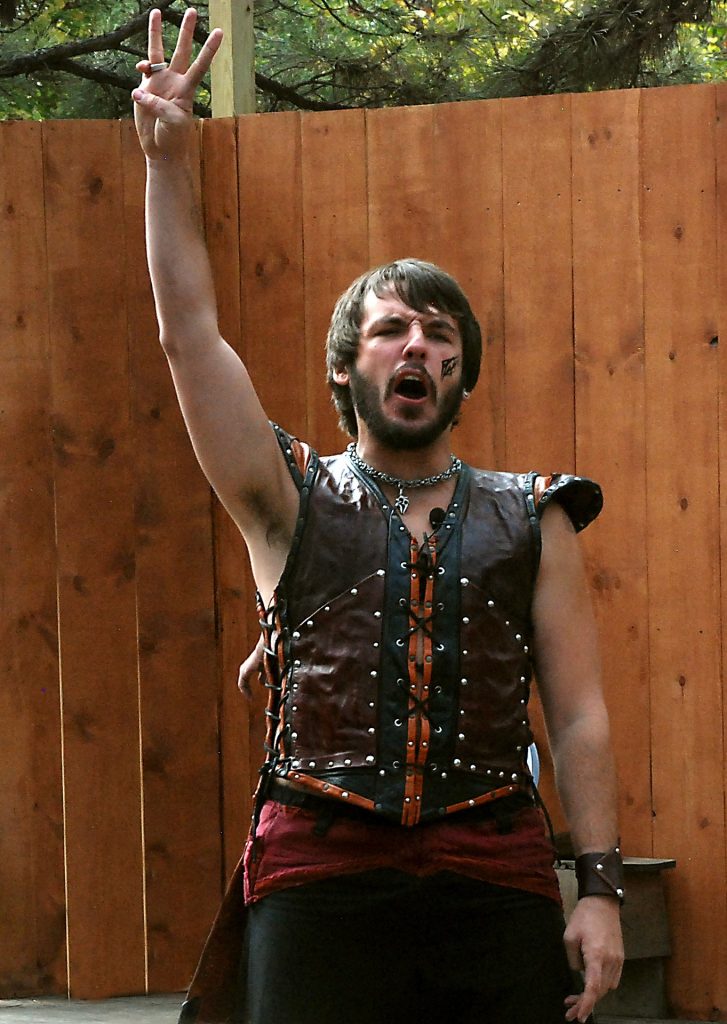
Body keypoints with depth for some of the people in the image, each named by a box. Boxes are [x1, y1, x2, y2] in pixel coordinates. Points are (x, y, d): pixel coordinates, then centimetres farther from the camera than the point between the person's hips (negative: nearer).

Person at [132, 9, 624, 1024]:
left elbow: (580, 714, 8)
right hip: (318, 877, -1)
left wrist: (601, 888, -1)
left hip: (495, 883, 1)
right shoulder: (295, 504, 10)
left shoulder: (531, 520, 13)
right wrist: (167, 160, -6)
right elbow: (189, 330, 2)